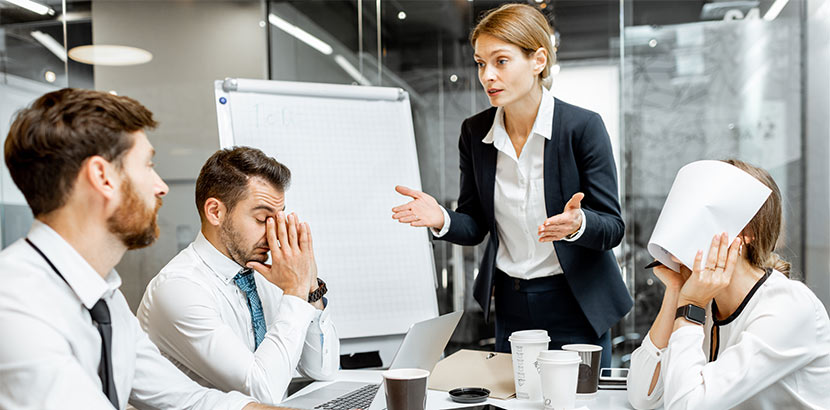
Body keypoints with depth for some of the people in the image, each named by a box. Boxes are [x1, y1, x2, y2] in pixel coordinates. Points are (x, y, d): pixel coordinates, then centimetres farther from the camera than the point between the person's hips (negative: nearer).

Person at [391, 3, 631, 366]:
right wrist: (442, 220, -18)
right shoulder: (475, 132, -2)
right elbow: (475, 227, 3)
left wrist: (577, 223, -34)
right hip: (511, 306, 4)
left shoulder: (583, 127, -14)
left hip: (575, 307, -3)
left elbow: (613, 227, -12)